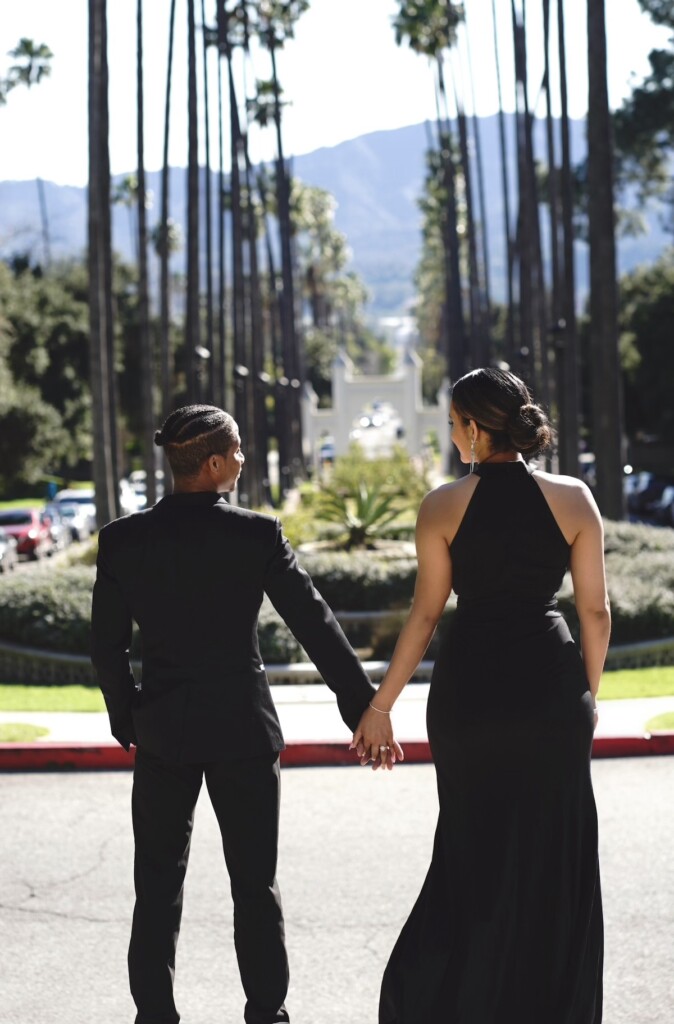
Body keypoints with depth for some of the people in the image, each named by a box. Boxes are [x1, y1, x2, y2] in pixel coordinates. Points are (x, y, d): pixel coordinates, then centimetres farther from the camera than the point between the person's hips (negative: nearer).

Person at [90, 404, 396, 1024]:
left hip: (162, 732, 2)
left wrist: (127, 723, 14)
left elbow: (107, 647, 0)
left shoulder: (123, 539, -5)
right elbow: (315, 625, -9)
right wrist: (364, 710, -5)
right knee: (255, 884, 10)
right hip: (243, 728, -1)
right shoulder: (256, 535, -12)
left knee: (158, 886, 12)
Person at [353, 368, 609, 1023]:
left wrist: (380, 707, 4)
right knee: (553, 858, 12)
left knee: (475, 852, 14)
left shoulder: (444, 506, -6)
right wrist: (587, 696, 12)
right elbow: (595, 610, -1)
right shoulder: (573, 499, -3)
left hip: (470, 687, 0)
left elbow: (425, 614, -4)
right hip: (551, 688, 0)